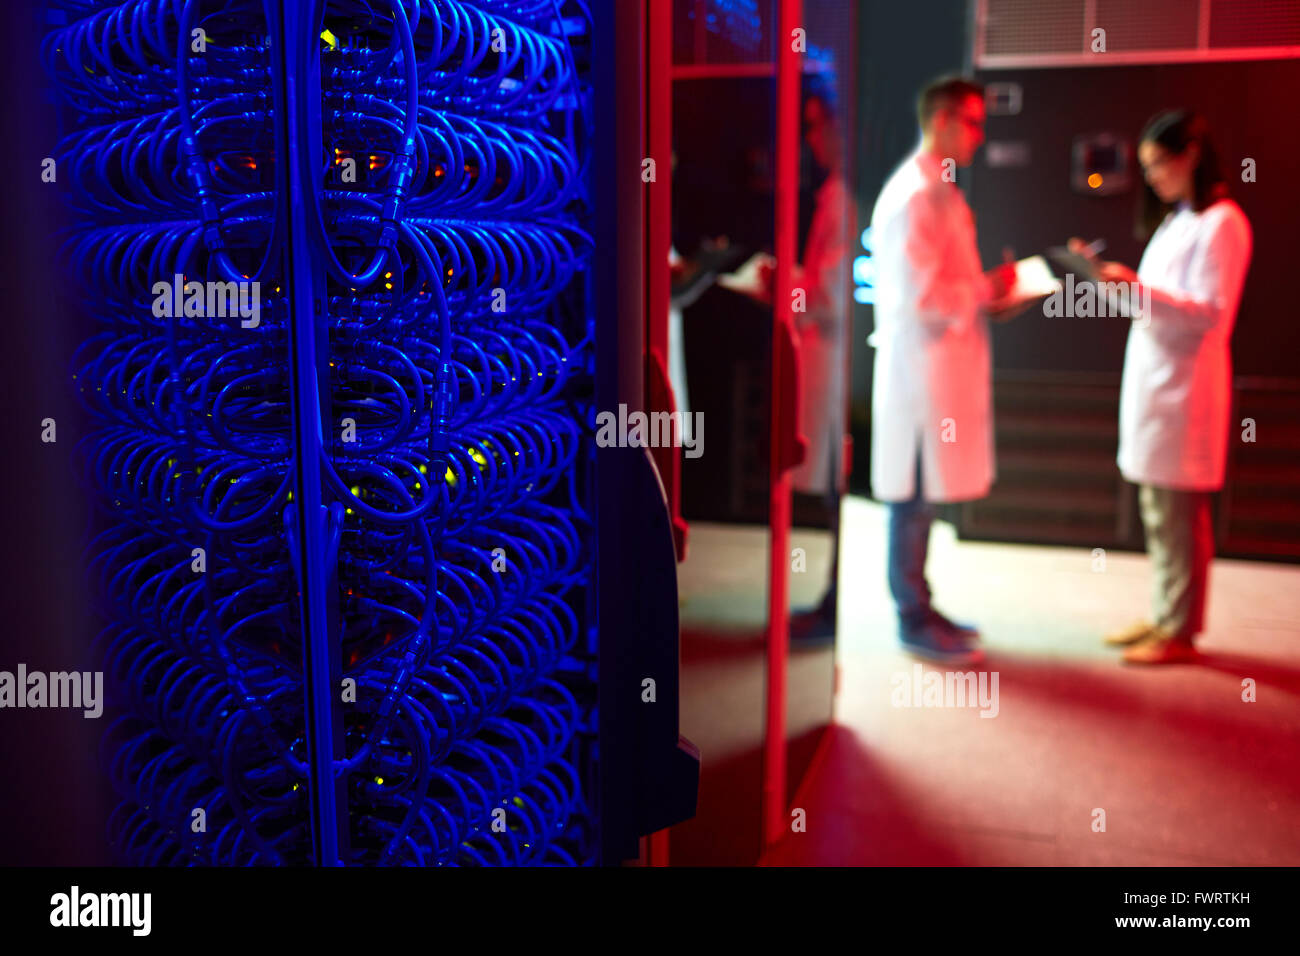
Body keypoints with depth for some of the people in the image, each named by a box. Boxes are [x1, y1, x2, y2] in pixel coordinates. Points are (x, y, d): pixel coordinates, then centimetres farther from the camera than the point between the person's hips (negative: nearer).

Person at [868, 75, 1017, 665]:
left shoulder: (939, 191, 17)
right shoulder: (914, 195, -15)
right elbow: (917, 295, -21)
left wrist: (986, 293, 11)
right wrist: (986, 290, -11)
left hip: (943, 364, 10)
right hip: (920, 366, -10)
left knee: (923, 497, 15)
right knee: (914, 497, -1)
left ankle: (919, 609, 25)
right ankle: (913, 619, 10)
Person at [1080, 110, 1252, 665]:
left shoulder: (1221, 222, -8)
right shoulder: (1174, 220, 19)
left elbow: (1210, 314, -15)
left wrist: (1139, 288, -23)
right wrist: (1116, 279, 10)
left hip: (1185, 385, -9)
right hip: (1152, 376, 9)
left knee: (1178, 513, -5)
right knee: (1157, 510, 12)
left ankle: (1180, 632, 3)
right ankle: (1163, 616, 21)